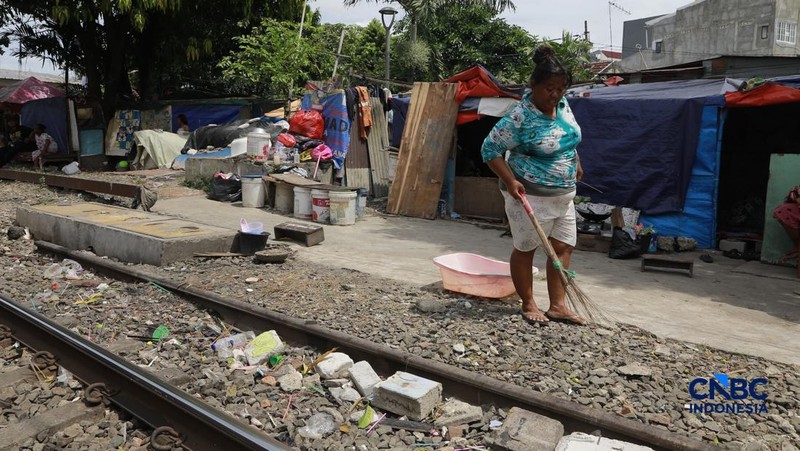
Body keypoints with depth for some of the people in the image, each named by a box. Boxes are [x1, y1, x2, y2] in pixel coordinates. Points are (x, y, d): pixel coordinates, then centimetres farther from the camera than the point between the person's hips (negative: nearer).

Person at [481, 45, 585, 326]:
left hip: (563, 194, 8)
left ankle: (557, 305, 19)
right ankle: (528, 305, 21)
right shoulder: (520, 118, -22)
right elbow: (490, 149, -17)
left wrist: (575, 162, 26)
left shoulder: (562, 105, 2)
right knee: (525, 249, 6)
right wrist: (510, 181, -25)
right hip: (530, 196, -8)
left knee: (563, 247, 9)